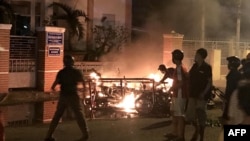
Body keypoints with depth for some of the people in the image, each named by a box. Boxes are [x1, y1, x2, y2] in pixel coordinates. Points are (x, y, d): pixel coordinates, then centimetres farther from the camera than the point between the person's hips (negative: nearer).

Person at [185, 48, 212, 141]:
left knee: (201, 116, 0)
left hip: (201, 95, -6)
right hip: (193, 94, 6)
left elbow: (210, 82, -10)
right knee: (189, 115, 7)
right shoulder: (194, 66, 9)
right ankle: (197, 130, 33)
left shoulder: (207, 67, -8)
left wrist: (204, 93, -19)